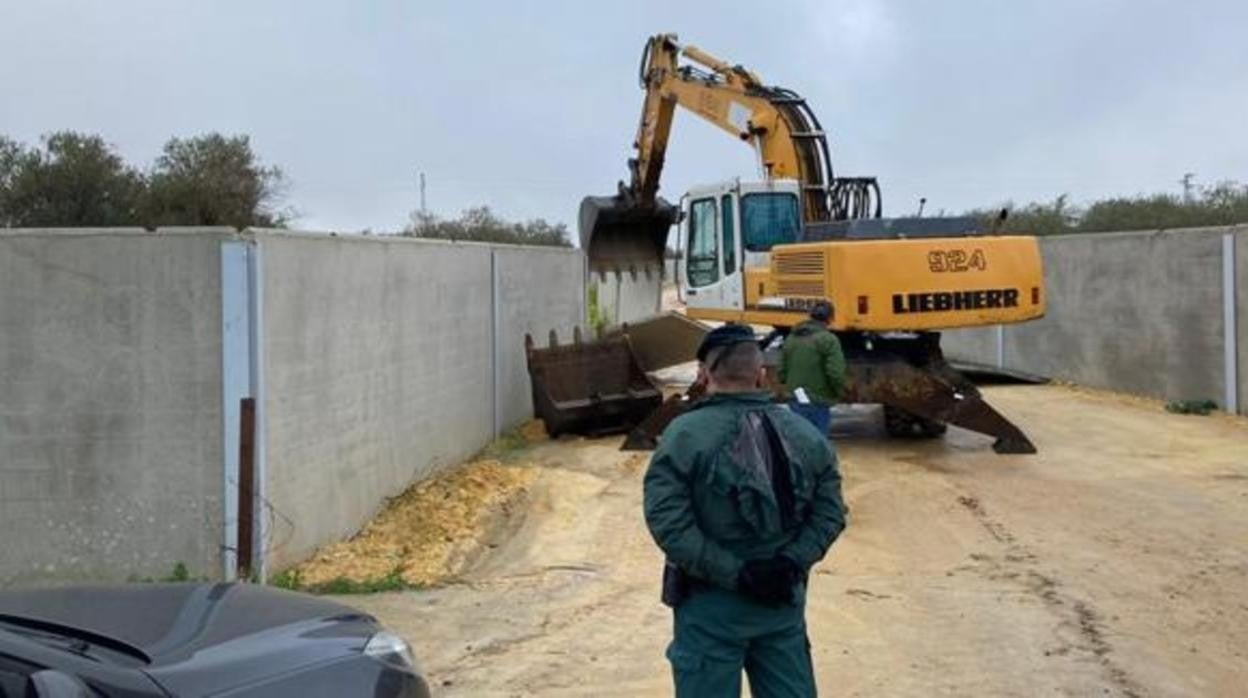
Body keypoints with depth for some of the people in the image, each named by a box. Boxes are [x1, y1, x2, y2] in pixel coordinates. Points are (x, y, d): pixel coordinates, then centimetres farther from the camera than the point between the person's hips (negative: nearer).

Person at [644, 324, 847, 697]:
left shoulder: (685, 434, -12)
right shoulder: (805, 434, 3)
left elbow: (667, 521, -20)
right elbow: (830, 512, 0)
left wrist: (731, 573, -18)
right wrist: (792, 562, -9)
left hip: (710, 604, -4)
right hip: (784, 600, 4)